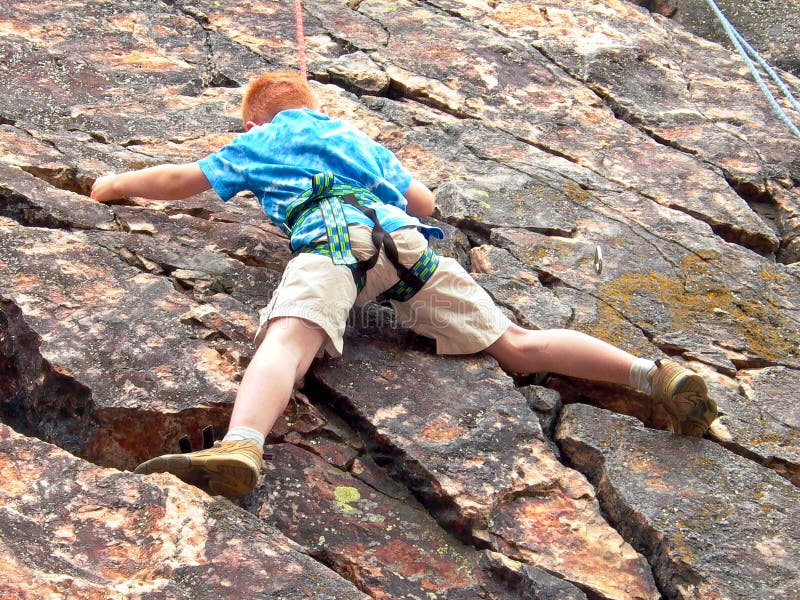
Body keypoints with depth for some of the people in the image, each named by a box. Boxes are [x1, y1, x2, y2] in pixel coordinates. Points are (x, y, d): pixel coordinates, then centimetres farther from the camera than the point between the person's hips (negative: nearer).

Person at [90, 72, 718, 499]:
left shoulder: (260, 142, 31)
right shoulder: (357, 136, 40)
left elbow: (184, 178, 31)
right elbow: (425, 202, 44)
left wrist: (114, 184, 48)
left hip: (330, 236, -4)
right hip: (404, 238, 4)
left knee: (287, 340, -29)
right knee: (517, 344, 2)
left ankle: (240, 448, -58)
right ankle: (654, 372, -10)